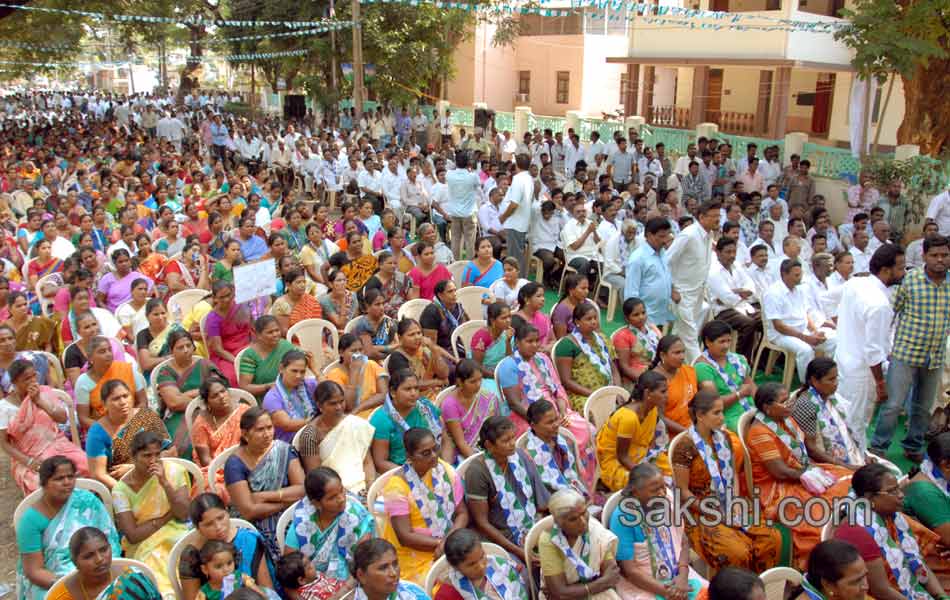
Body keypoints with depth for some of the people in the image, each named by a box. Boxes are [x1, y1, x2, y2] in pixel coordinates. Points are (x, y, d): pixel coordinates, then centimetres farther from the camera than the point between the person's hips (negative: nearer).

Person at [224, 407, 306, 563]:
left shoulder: (284, 450, 2)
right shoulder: (235, 464, -6)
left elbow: (302, 489, -6)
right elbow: (248, 511, -13)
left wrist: (265, 496, -14)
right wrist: (288, 499, -9)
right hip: (257, 528, -3)